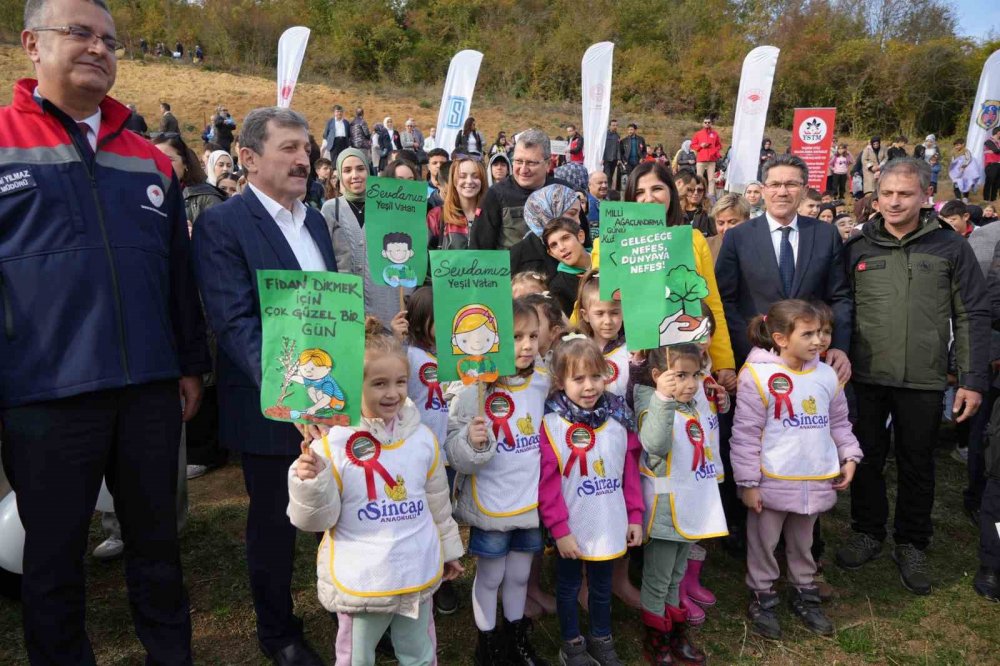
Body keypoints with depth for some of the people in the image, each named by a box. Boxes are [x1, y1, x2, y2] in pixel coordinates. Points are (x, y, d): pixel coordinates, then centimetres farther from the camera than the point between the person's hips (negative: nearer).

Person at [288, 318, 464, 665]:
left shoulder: (422, 438, -2)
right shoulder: (332, 443, -17)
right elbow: (316, 519, -13)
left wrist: (448, 549, 19)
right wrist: (310, 483, -31)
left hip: (418, 576, 4)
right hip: (360, 582, -3)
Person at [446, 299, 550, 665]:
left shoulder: (543, 383, -1)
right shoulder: (474, 388, -18)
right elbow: (454, 450, -18)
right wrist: (473, 442, -37)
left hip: (531, 502, 5)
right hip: (490, 506, -4)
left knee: (519, 576, 20)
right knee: (490, 577, 13)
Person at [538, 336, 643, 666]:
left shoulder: (619, 417, -4)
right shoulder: (551, 424, -18)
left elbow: (631, 472, 2)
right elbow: (546, 483, -17)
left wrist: (634, 515, 2)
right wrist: (559, 529, -16)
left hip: (610, 525, 4)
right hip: (572, 527, -4)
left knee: (602, 585, 22)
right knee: (569, 586, 17)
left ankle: (602, 640, 41)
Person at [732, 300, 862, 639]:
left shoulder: (826, 375, 2)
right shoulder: (757, 376, -16)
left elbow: (839, 422, 16)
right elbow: (745, 434, -14)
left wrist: (849, 457, 4)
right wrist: (748, 482, -13)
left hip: (815, 481, 5)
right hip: (771, 482, -5)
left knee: (803, 543, 22)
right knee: (763, 544, 11)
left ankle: (805, 595, 39)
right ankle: (763, 599, 29)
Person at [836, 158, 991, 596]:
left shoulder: (950, 247, -1)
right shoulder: (857, 247, 2)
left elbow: (972, 316, -1)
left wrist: (973, 380, -4)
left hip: (924, 380, -1)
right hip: (866, 376, 1)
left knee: (918, 464, 12)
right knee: (867, 458, 12)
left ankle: (911, 545, 29)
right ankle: (868, 532, 31)